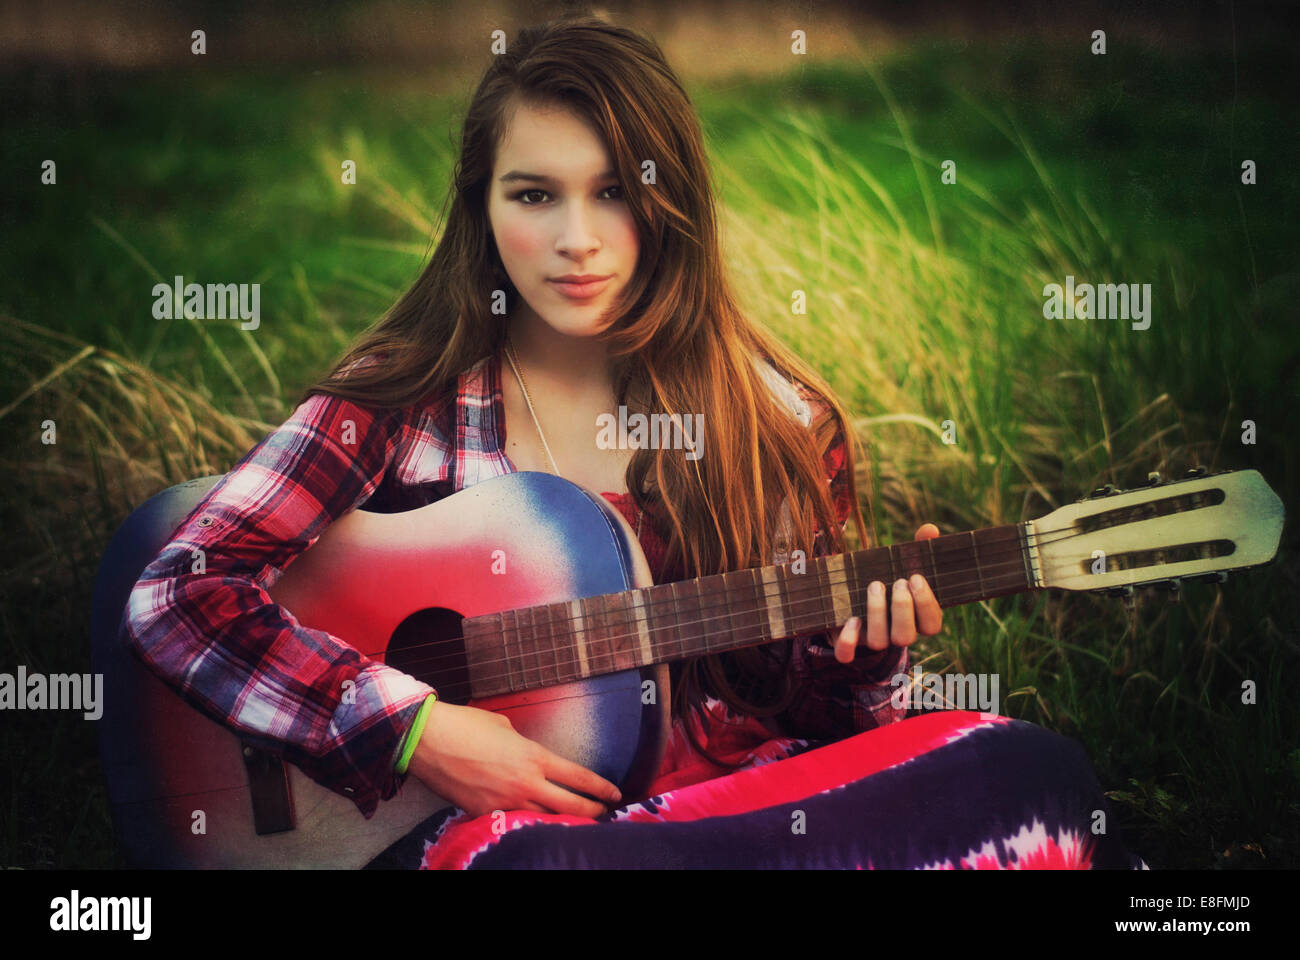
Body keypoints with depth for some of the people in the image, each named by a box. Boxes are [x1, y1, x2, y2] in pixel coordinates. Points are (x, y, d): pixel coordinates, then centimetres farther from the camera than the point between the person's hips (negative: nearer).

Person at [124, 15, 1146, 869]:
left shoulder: (779, 421, 7)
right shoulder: (401, 398, 1)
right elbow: (174, 598, -7)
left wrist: (859, 652, -10)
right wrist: (414, 728, -15)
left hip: (736, 786, 1)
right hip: (482, 813, -1)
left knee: (1031, 768, -25)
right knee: (527, 855, -40)